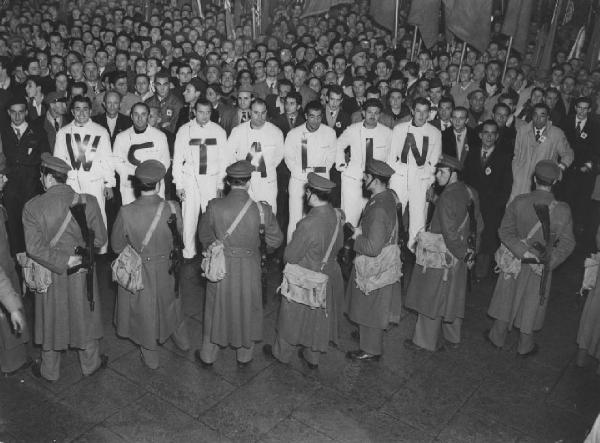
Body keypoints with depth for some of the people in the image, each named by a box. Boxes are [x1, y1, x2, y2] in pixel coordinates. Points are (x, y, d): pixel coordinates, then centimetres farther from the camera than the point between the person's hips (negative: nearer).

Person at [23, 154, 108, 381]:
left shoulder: (32, 207, -19)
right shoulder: (88, 202, -18)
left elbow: (34, 248, -21)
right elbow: (100, 238, -9)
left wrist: (64, 260, -15)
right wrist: (79, 249, 5)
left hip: (49, 273, 0)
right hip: (82, 273, 0)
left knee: (51, 319, 20)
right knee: (85, 317, 20)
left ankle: (49, 370, 40)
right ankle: (90, 363, 39)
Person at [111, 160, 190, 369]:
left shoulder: (126, 212, -26)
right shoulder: (172, 208, -25)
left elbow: (116, 246, -11)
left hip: (138, 271, -1)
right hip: (166, 269, 1)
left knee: (144, 311, 22)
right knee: (169, 304, 30)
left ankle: (150, 355, 42)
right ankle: (181, 339, 54)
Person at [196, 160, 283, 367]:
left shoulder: (214, 207, -18)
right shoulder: (261, 210, -19)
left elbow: (204, 236, -1)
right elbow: (275, 241, -7)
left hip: (221, 268, 0)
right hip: (249, 270, 0)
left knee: (217, 310, 21)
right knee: (247, 311, 22)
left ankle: (208, 356, 40)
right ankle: (244, 356, 41)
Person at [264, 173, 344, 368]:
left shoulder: (308, 224, -33)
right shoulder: (336, 215, -11)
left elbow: (290, 257, -22)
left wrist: (291, 245, -2)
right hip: (329, 277, 6)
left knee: (292, 317, 17)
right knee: (320, 318, 23)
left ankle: (282, 353, 40)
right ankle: (313, 357, 41)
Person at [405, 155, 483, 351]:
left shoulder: (447, 198, -24)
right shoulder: (468, 192, 1)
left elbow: (450, 235, -24)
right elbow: (478, 225, 8)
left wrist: (463, 253, -10)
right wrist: (467, 251, 13)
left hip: (441, 258, -8)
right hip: (457, 258, 8)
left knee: (432, 300, 7)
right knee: (453, 298, 20)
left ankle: (426, 341, 20)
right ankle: (452, 336, 35)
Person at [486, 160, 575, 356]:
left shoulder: (518, 202, -19)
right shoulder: (563, 211, -19)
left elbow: (505, 231, -15)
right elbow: (567, 243, -13)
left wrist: (524, 252, -15)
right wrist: (549, 261, -10)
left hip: (515, 260, 1)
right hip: (541, 266, 0)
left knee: (507, 298, 20)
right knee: (532, 304, 17)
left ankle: (497, 336, 38)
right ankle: (525, 346, 35)